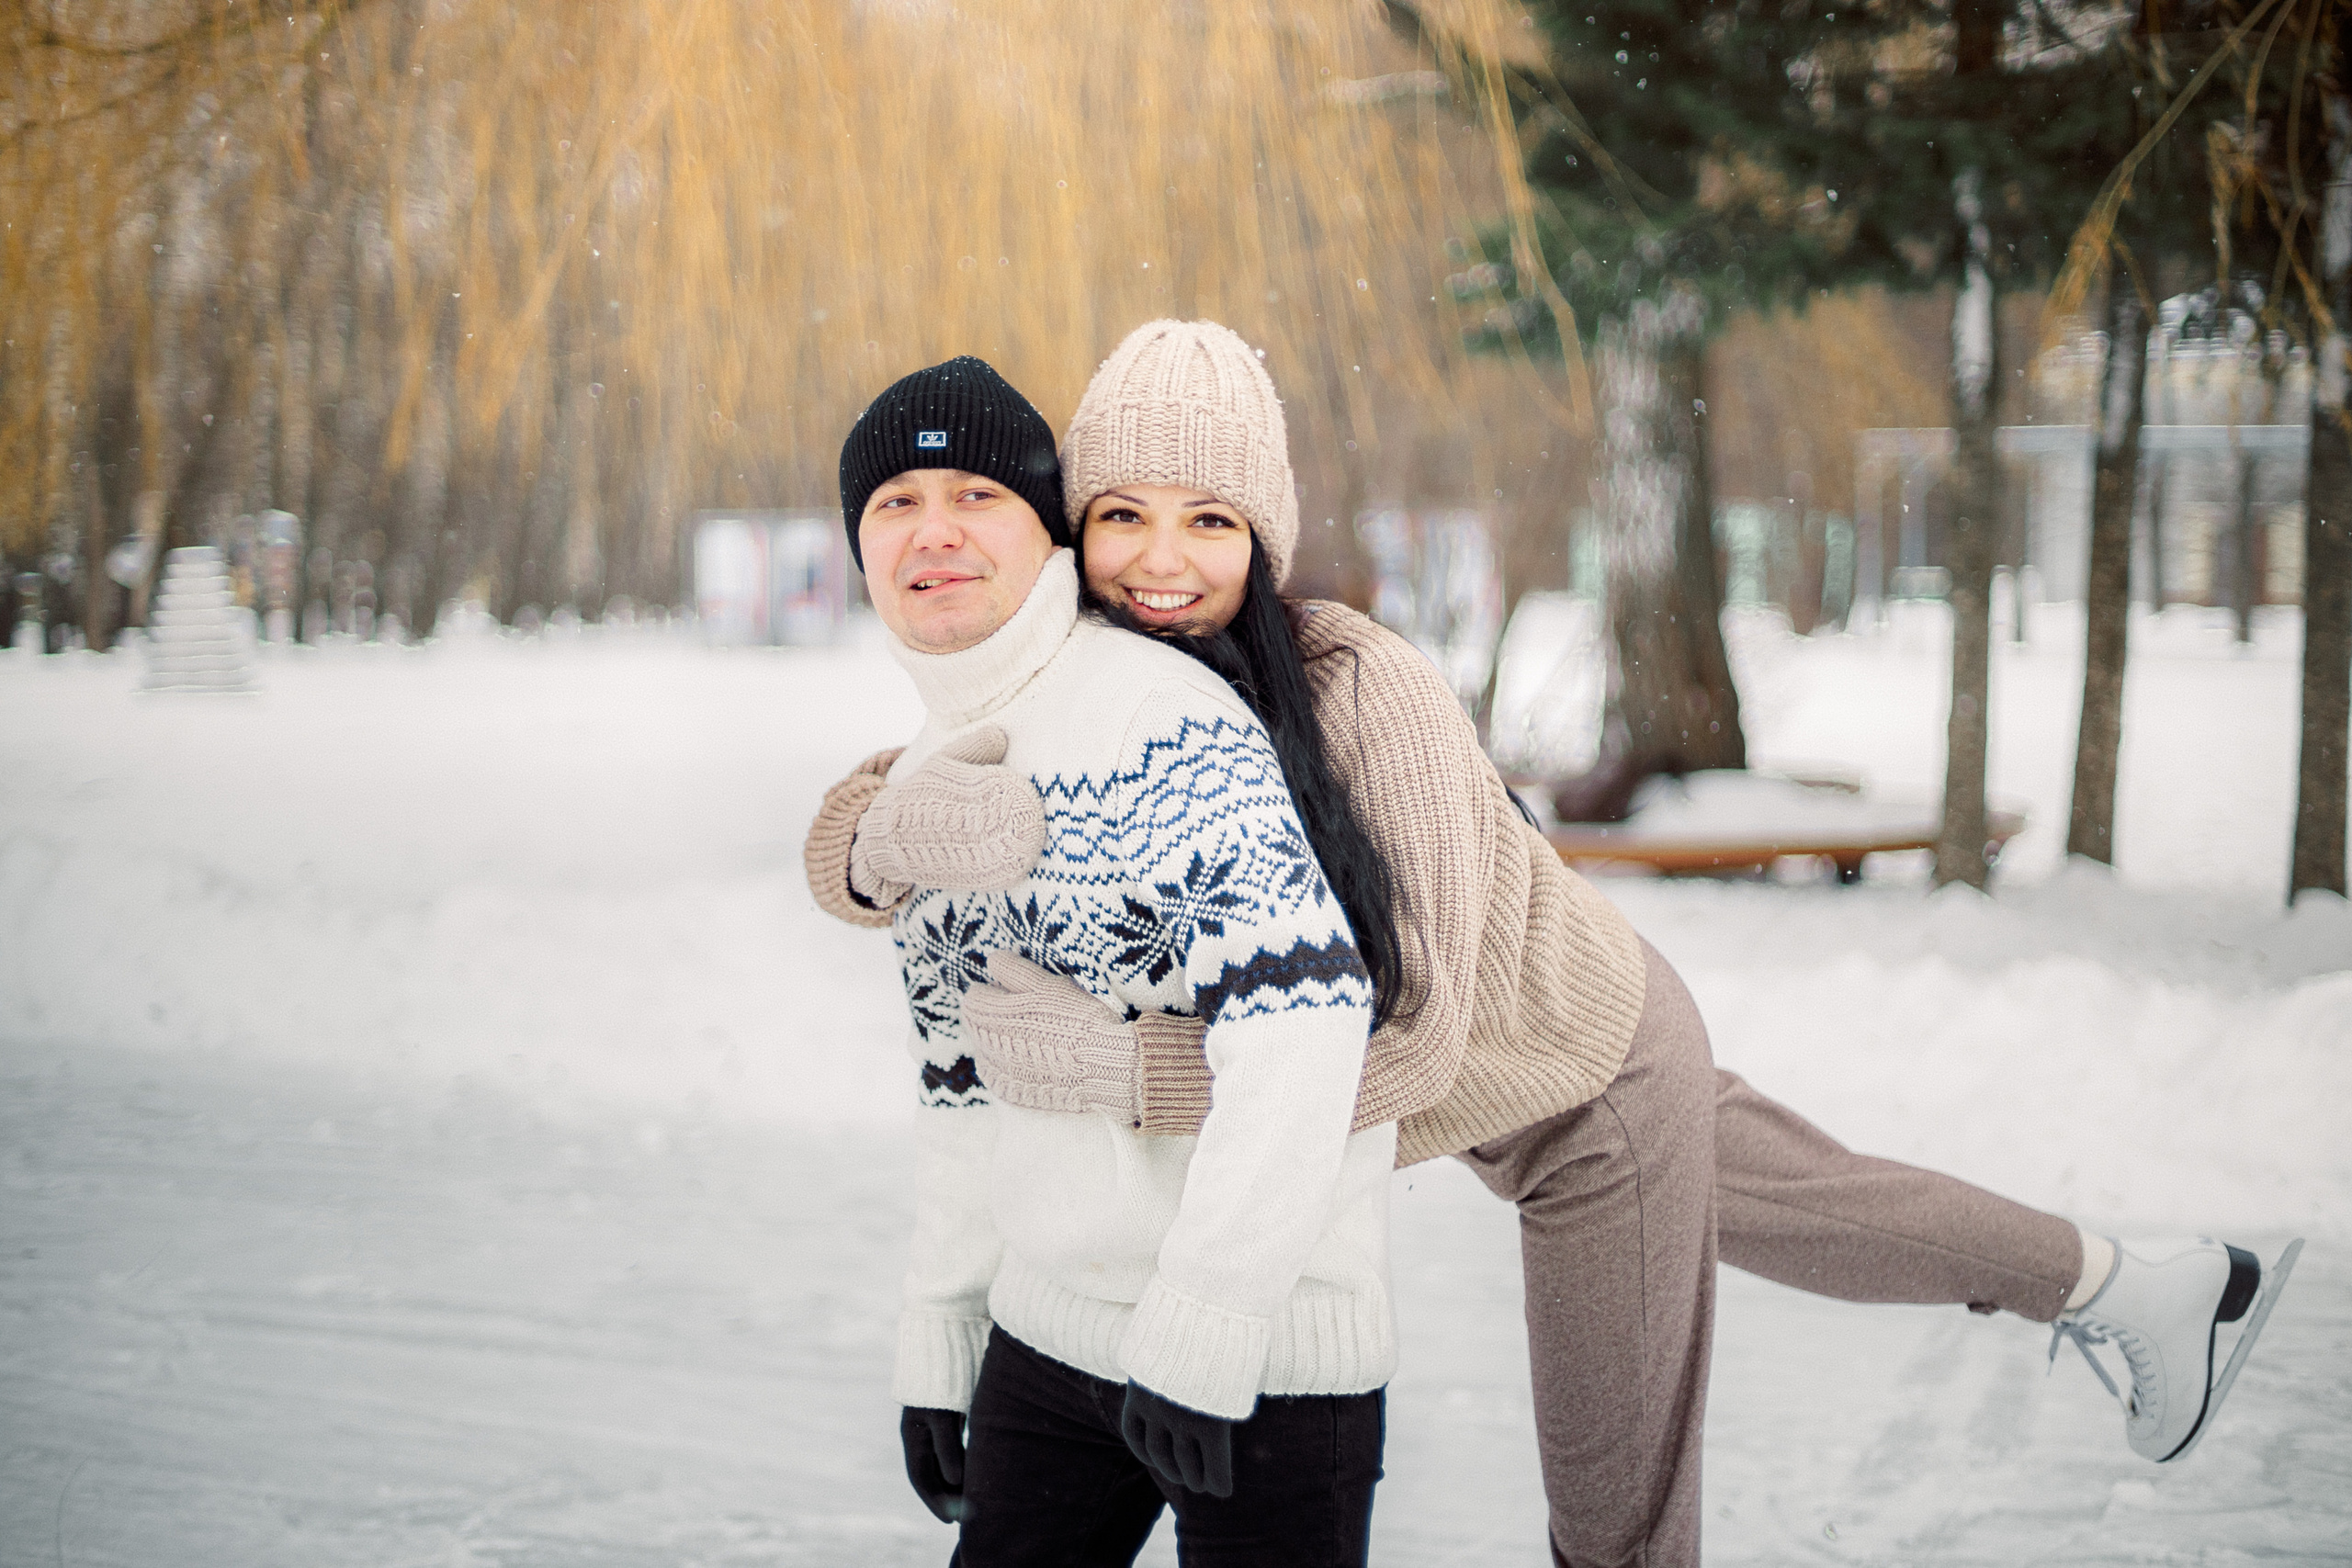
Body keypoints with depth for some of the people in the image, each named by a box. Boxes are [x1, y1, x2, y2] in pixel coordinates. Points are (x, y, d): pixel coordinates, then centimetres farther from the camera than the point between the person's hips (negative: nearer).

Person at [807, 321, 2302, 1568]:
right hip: (1515, 1079, 7)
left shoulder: (1363, 695, -37)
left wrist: (1112, 1061, -47)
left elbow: (1409, 1037, -40)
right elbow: (841, 840, -18)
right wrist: (916, 826, -42)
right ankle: (2131, 1287, 55)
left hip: (1597, 1080, -7)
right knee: (1817, 1212, 30)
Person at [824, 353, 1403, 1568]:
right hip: (1049, 1325, 7)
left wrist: (1198, 1328, -26)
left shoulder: (1163, 723, -17)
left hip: (1270, 1341, -7)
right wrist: (936, 1343, 15)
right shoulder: (924, 794, 9)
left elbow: (1299, 1015, -25)